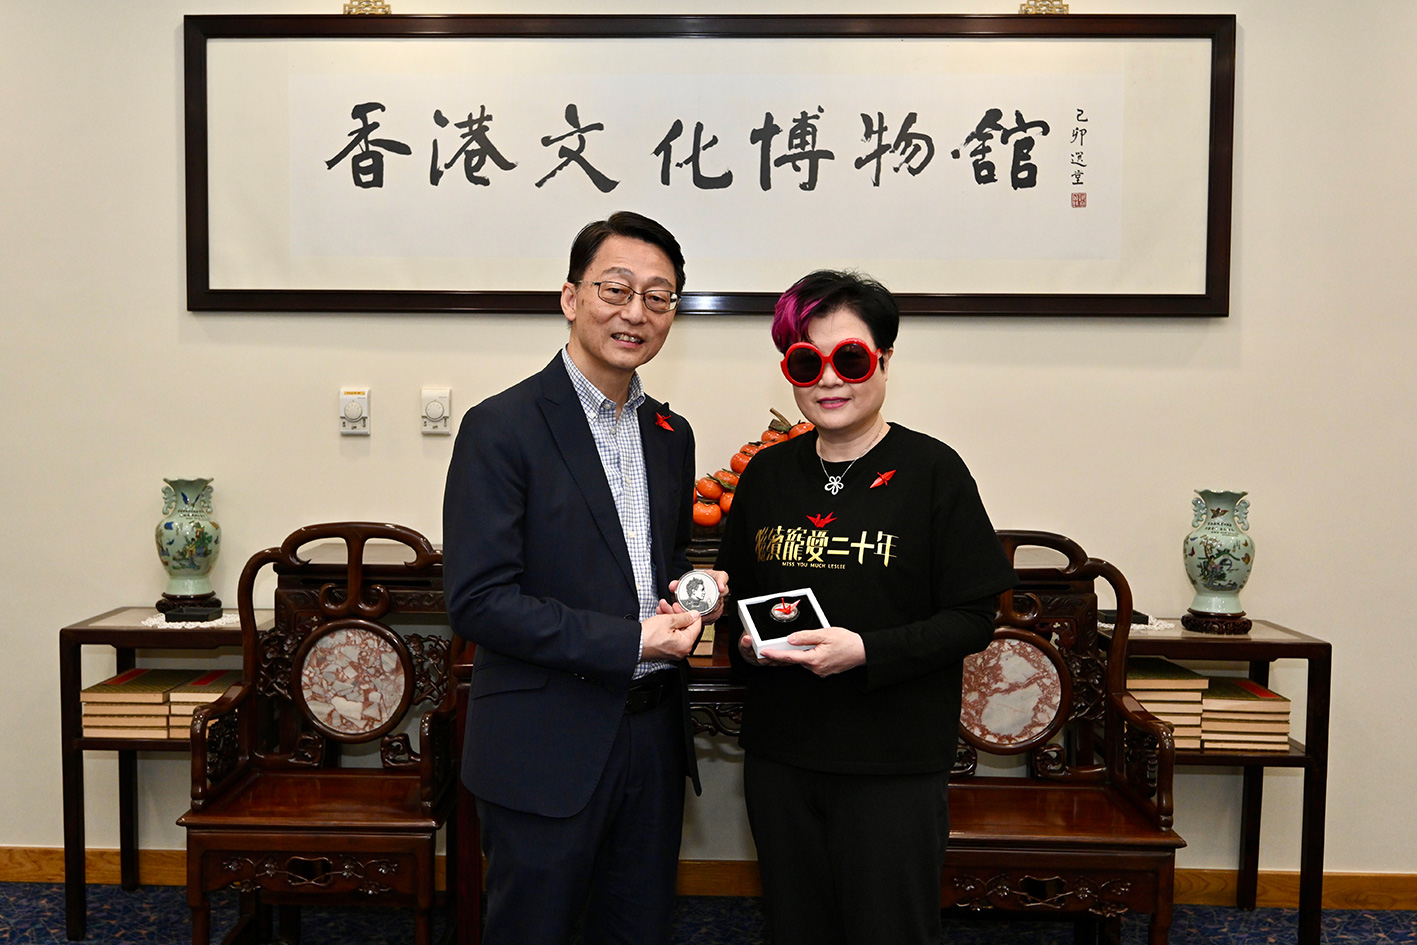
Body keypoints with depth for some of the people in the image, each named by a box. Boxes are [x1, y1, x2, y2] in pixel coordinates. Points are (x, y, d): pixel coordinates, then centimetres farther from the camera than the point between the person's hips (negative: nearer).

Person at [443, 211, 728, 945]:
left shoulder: (671, 435, 9)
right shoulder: (502, 428, -12)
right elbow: (477, 599, -18)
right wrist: (631, 642, -19)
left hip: (653, 738, 6)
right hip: (548, 747, -6)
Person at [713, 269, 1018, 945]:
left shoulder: (932, 471, -9)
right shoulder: (767, 472, 5)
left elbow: (972, 619, -10)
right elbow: (735, 592, 15)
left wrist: (866, 651, -22)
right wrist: (747, 641, -6)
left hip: (893, 768, -4)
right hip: (778, 756, 4)